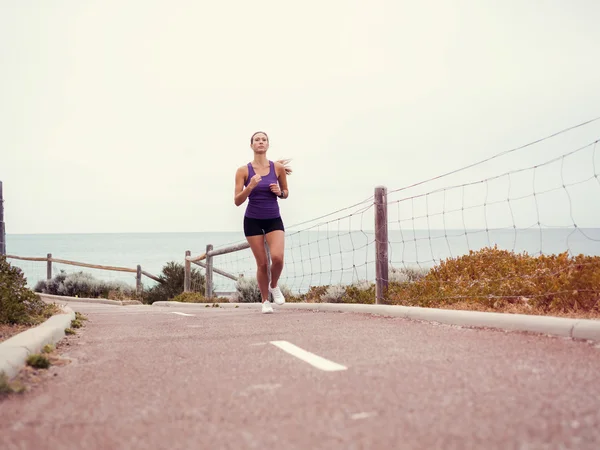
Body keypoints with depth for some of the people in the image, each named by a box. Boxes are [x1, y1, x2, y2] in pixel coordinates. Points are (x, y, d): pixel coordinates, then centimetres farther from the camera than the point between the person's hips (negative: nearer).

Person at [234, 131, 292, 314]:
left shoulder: (278, 167, -2)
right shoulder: (243, 171, -7)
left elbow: (286, 193, 11)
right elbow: (237, 201, -8)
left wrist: (279, 192, -12)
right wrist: (250, 187, -24)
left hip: (274, 220, 1)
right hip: (253, 221, -1)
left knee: (277, 257, -19)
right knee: (261, 263, 0)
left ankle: (274, 286, 12)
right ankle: (265, 301, 19)